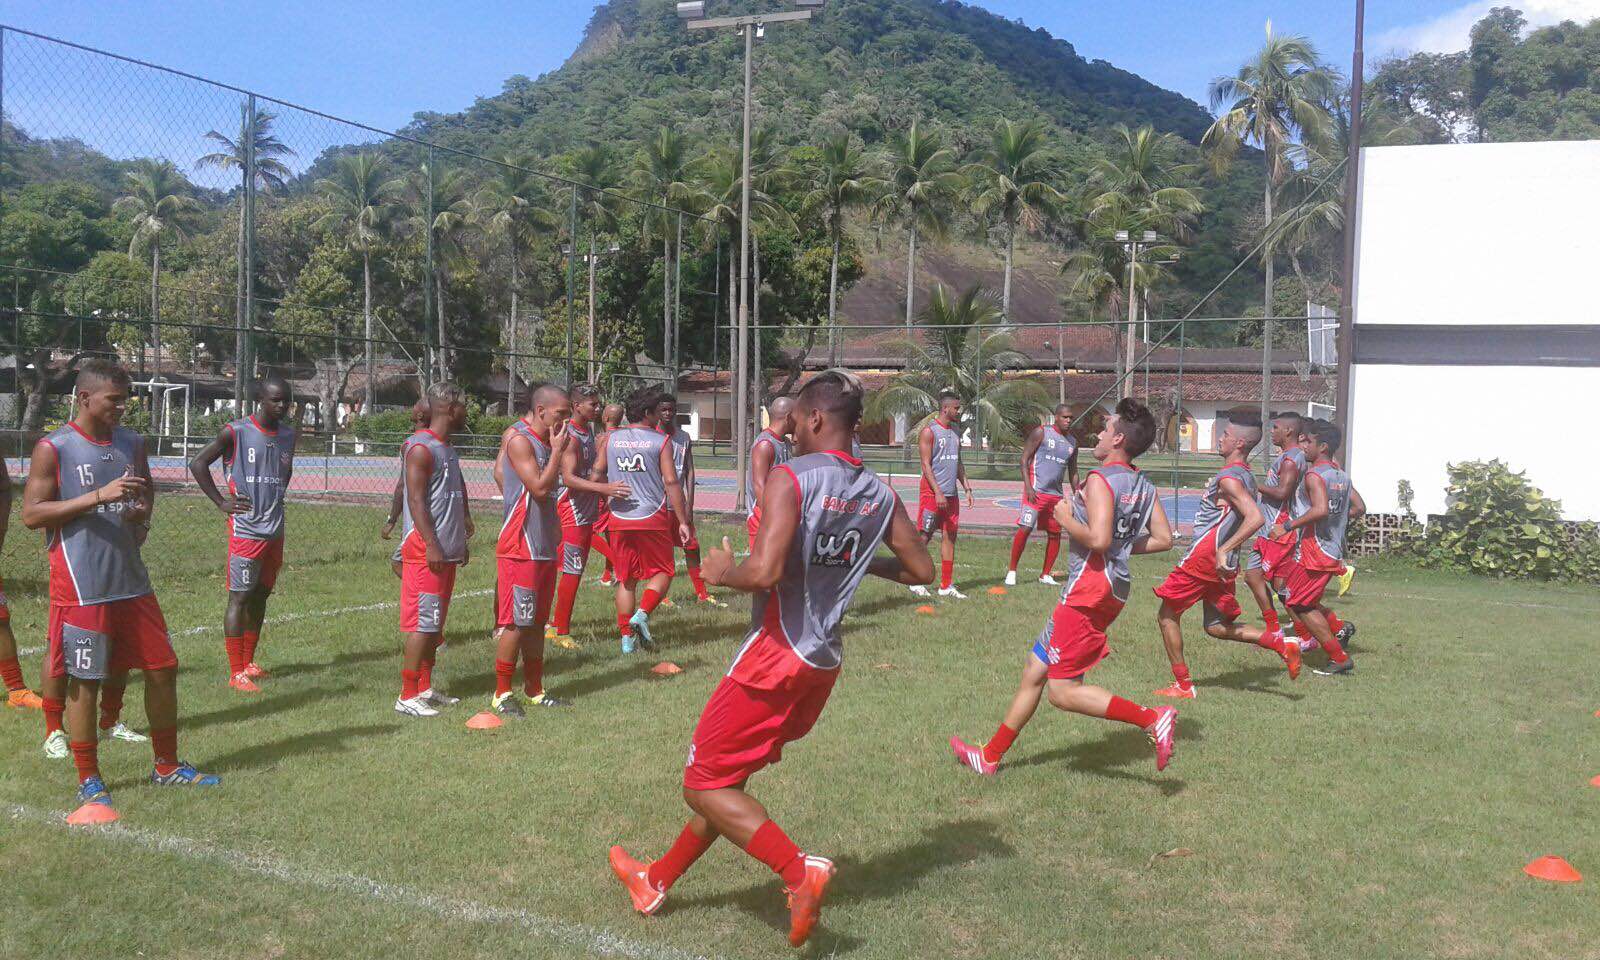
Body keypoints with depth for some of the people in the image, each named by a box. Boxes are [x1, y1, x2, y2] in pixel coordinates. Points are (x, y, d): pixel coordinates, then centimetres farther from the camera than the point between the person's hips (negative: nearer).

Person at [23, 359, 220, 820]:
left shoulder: (132, 442, 9)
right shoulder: (53, 448, -8)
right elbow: (31, 513, -13)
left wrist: (143, 510, 3)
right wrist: (99, 496, -22)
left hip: (133, 583, 6)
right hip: (81, 588, -6)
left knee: (162, 669, 9)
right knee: (84, 682, 3)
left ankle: (167, 766, 24)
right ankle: (89, 781, 17)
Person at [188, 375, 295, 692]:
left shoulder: (288, 434, 10)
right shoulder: (235, 432, -9)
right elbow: (198, 463, -5)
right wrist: (221, 502, -8)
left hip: (275, 529, 7)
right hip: (246, 529, -6)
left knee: (261, 596, 13)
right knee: (239, 597, -4)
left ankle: (248, 661, 25)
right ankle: (236, 673, -1)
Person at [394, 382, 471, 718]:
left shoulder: (447, 449, 17)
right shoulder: (421, 448, -13)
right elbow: (416, 500, -19)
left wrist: (461, 541, 22)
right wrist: (431, 545, -23)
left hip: (446, 550, 10)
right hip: (425, 550, -10)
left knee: (436, 623, 13)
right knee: (422, 622, -8)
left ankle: (425, 688, 21)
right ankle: (407, 696, -3)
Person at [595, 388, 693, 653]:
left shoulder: (610, 438, 5)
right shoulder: (661, 441, -5)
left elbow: (597, 474, 6)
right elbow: (671, 482, -8)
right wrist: (683, 521, -5)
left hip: (619, 519, 3)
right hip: (653, 518, -3)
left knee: (626, 579, 11)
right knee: (662, 572, 12)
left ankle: (626, 637, 11)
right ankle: (642, 614, -11)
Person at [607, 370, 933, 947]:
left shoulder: (790, 478, -17)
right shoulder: (880, 495, 3)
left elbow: (764, 572, -29)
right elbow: (921, 570, 10)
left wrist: (721, 573, -8)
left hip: (775, 658, -8)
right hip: (823, 663, 8)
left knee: (704, 785, 5)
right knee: (727, 776, 21)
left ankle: (799, 871, -8)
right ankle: (657, 882, 35)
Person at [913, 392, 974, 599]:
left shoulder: (956, 432, 15)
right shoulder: (929, 431, -9)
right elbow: (926, 465, -14)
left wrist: (967, 488, 12)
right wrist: (937, 493, -20)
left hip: (951, 494, 7)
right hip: (931, 493, -7)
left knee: (950, 536, 6)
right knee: (925, 536, -2)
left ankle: (946, 585, 10)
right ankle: (916, 582, 9)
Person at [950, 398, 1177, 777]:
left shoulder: (1100, 479, -16)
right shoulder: (1144, 486, 10)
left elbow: (1097, 539, -27)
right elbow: (1164, 539, 10)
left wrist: (1065, 518, -10)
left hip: (1089, 592, -10)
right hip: (1113, 589, 10)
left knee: (1062, 690, -5)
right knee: (1035, 670, 16)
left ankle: (1152, 718, -10)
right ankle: (991, 756, 24)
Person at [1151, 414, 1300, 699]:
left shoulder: (1229, 478, -17)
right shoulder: (1247, 475, 13)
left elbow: (1256, 518, -30)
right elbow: (1249, 516, 24)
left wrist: (1223, 549, -30)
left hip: (1205, 557, -9)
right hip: (1223, 564, 9)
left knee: (1167, 616, 6)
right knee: (1217, 627, 16)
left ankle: (1183, 685, 9)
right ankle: (1279, 643, 1)